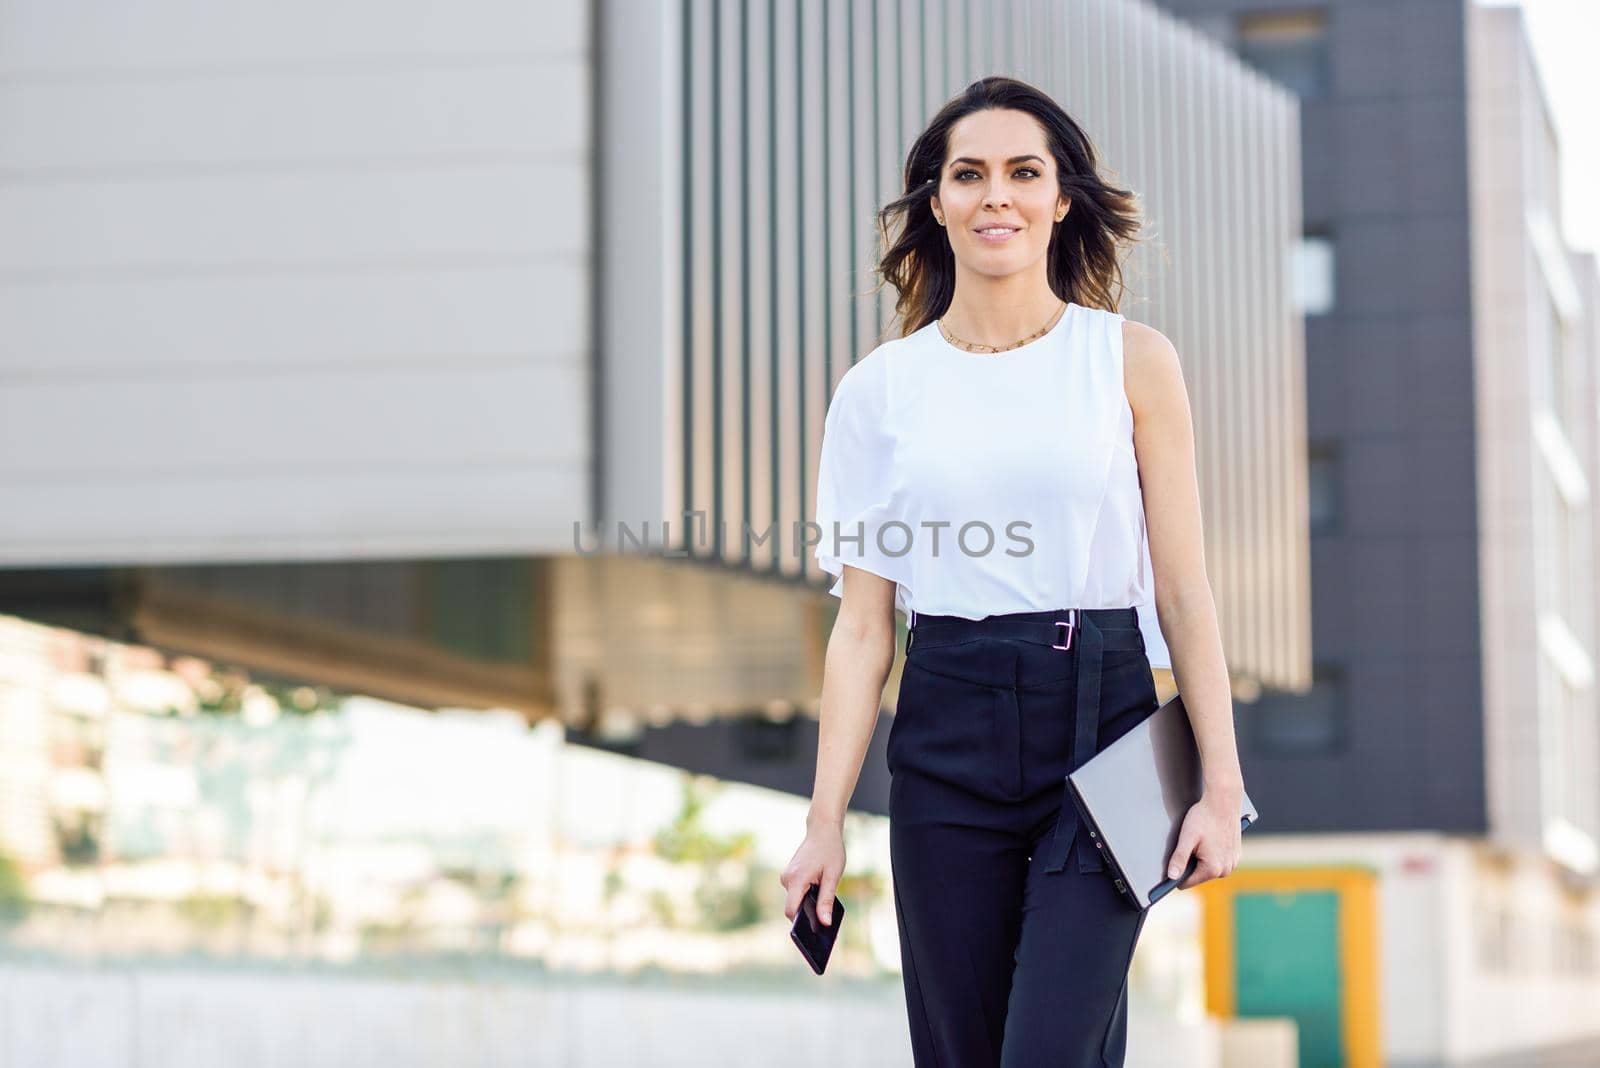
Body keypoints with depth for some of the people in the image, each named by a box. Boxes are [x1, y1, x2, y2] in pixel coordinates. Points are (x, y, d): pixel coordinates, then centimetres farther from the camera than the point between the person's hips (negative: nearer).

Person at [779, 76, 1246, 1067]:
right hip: (946, 739, 2)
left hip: (1101, 724, -2)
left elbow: (1184, 586, 1)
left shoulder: (1131, 361, 2)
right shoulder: (880, 387, 6)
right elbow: (862, 624, 5)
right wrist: (825, 821, 1)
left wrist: (1221, 785, -5)